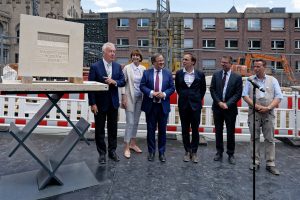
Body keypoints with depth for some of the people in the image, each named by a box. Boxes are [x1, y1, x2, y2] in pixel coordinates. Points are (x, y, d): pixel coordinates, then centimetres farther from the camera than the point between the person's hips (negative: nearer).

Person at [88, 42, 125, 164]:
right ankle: (102, 153, 21)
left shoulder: (118, 66, 5)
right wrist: (92, 104, -14)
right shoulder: (95, 67, -8)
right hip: (100, 103, -4)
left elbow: (123, 81, 6)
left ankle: (112, 150, 28)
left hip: (113, 103, 4)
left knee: (113, 128, 13)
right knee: (99, 129, 7)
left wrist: (114, 82, -16)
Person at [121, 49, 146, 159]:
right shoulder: (127, 68, -5)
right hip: (130, 97, -4)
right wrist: (124, 97, -11)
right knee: (130, 122, -5)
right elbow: (123, 83, -6)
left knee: (136, 122, 12)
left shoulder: (143, 69, 5)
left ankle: (133, 143, 26)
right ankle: (127, 147, 6)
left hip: (140, 98, 4)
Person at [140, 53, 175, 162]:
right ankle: (151, 151, 23)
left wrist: (164, 94, -14)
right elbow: (142, 86, -2)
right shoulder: (147, 73, 3)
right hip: (150, 105, -1)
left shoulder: (168, 73, 5)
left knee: (162, 130, 8)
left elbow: (172, 87, 3)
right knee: (150, 129, 8)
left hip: (163, 105, 1)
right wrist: (151, 93, -17)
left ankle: (162, 152, 21)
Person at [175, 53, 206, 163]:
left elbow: (203, 88, 11)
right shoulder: (179, 73, 1)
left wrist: (198, 99, 9)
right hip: (183, 104, 1)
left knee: (195, 129, 5)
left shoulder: (200, 74, -2)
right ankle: (187, 151, 23)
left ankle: (194, 152, 20)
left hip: (195, 104, -1)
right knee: (185, 129, 8)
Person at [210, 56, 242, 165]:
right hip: (217, 107, 2)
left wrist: (227, 104, -14)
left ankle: (231, 154, 20)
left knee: (230, 132, 6)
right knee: (218, 131, 10)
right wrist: (219, 102, -10)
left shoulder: (237, 77, -1)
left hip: (230, 108, -2)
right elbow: (212, 90, 2)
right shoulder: (216, 75, 5)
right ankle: (219, 152, 24)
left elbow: (238, 94, -5)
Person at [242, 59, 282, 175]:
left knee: (269, 139, 2)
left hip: (268, 113, 0)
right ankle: (255, 162, 12)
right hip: (253, 112, 0)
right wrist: (256, 106, -12)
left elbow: (278, 97, 2)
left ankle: (270, 164, 10)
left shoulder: (272, 80, 9)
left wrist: (268, 107, -12)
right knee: (254, 138, 4)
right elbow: (245, 95, 0)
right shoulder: (250, 80, 9)